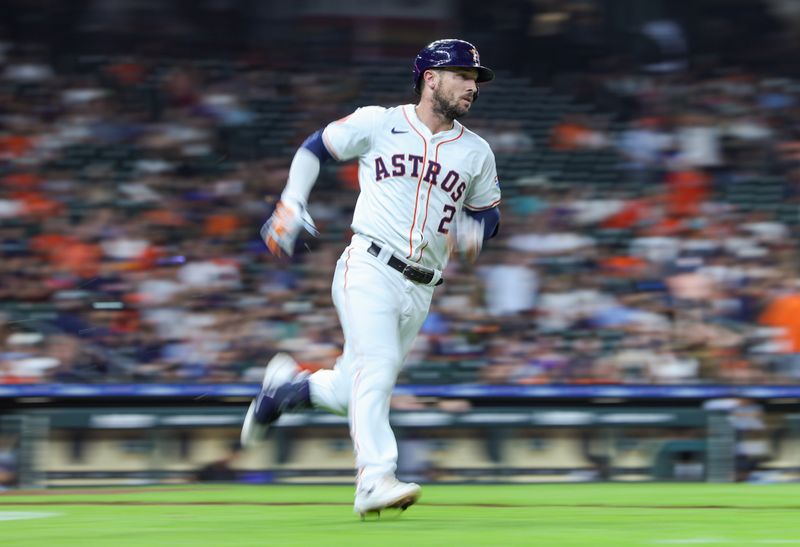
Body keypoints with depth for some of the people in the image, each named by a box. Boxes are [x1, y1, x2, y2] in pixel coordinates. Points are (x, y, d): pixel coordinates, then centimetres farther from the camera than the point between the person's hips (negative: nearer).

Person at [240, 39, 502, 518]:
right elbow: (315, 148, 13)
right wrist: (291, 205, 1)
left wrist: (474, 233, -2)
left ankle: (287, 384, 35)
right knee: (378, 364, -25)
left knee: (355, 395, 6)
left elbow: (489, 213, 21)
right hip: (369, 272, -4)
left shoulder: (477, 152, 12)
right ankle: (376, 480, -31)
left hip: (420, 293, 4)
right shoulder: (378, 124, 3)